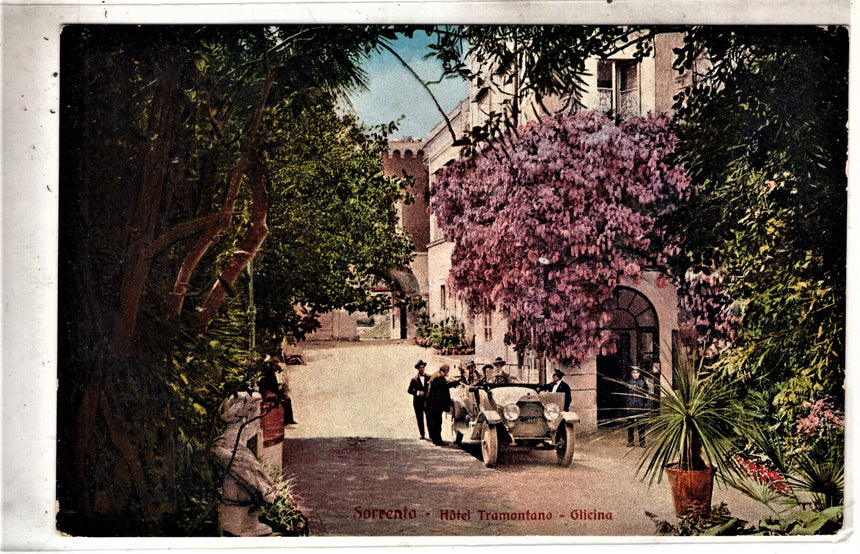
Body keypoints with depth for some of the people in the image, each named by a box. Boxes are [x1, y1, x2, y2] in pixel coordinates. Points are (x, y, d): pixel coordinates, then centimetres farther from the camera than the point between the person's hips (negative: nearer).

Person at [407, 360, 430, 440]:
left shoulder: (429, 378, 6)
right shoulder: (414, 379, 6)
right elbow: (409, 390, 2)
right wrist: (417, 392, -12)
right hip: (418, 402, 0)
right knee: (420, 419, 3)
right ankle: (422, 435, 12)